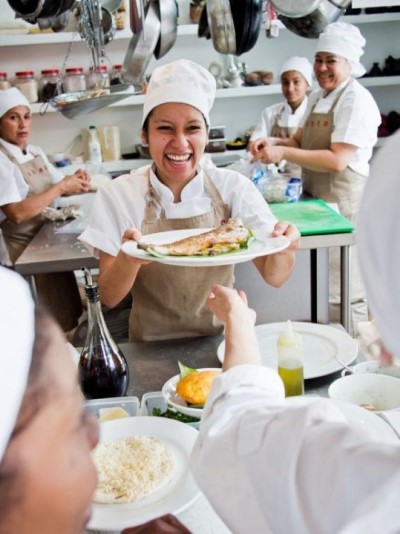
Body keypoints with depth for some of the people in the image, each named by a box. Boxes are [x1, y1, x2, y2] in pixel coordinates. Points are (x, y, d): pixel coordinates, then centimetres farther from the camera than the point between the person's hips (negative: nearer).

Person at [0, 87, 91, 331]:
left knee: (66, 317, 15)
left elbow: (56, 186, 16)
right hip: (24, 251, -7)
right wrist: (62, 187, -21)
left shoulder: (36, 152, 7)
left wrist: (76, 181, -7)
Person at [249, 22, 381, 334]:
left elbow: (338, 160, -23)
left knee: (343, 295, 0)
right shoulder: (317, 97, 11)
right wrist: (275, 142, -2)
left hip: (344, 204, -9)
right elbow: (302, 140, 19)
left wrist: (283, 153, -21)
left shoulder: (356, 100, -16)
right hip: (317, 199, 9)